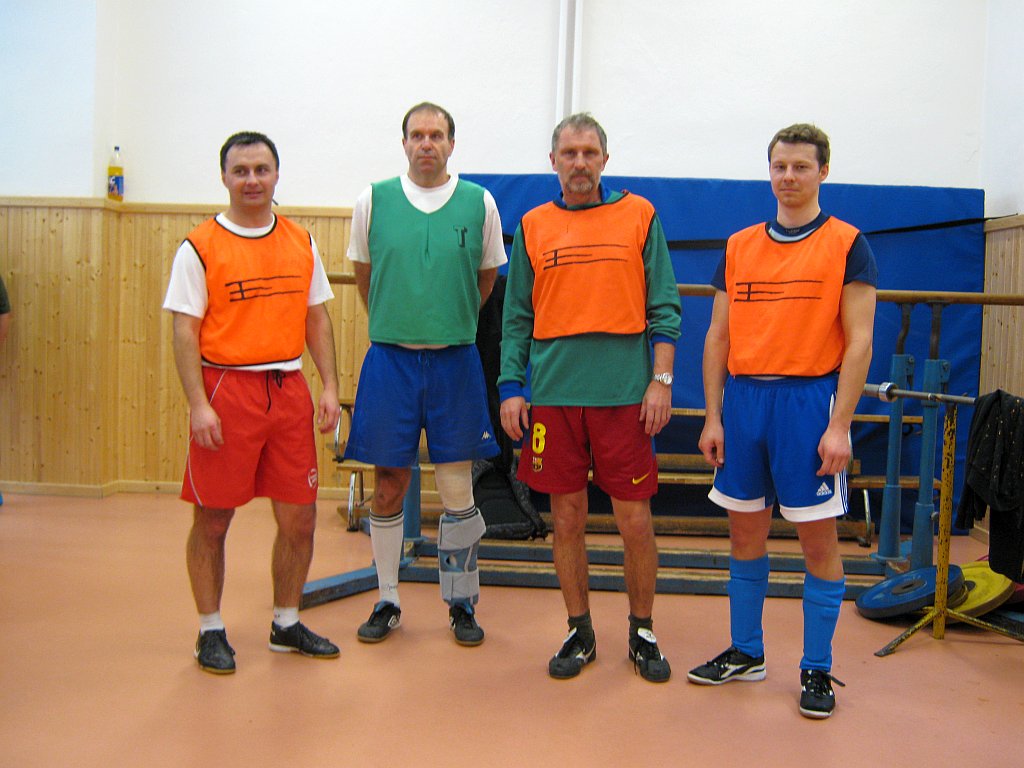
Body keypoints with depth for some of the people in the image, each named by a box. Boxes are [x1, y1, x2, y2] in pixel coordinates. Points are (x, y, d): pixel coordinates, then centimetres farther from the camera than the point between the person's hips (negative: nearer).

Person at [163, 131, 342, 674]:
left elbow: (317, 319, 13)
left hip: (289, 390, 4)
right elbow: (185, 331, -6)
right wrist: (197, 404, -15)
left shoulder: (301, 243, 10)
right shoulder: (199, 247, -2)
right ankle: (210, 631, 22)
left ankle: (286, 624, 26)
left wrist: (330, 387, 5)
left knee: (299, 518, 8)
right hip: (226, 390, -4)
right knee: (212, 521, 5)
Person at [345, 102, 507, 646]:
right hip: (389, 359, 1)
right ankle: (387, 602, 22)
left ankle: (462, 604, 19)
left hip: (455, 361, 0)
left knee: (458, 490, 3)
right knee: (388, 487, 7)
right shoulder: (373, 200, 2)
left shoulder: (479, 203, 2)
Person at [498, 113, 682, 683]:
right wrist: (512, 388, 2)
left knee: (635, 521, 3)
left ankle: (642, 632, 23)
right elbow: (517, 317, 10)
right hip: (553, 395, 2)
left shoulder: (639, 216, 5)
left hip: (624, 394, -2)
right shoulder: (533, 226, 11)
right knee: (567, 519, 9)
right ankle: (580, 631, 25)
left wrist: (662, 379, -6)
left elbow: (663, 307, 3)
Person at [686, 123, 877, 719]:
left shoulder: (847, 244, 0)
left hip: (810, 400, -4)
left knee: (819, 539, 3)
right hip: (744, 400, 4)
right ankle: (746, 653, 26)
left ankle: (818, 670, 16)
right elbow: (719, 336, 11)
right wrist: (713, 417, 5)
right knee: (746, 533, 11)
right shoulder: (739, 247, 11)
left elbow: (859, 340, -5)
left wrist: (840, 426, -12)